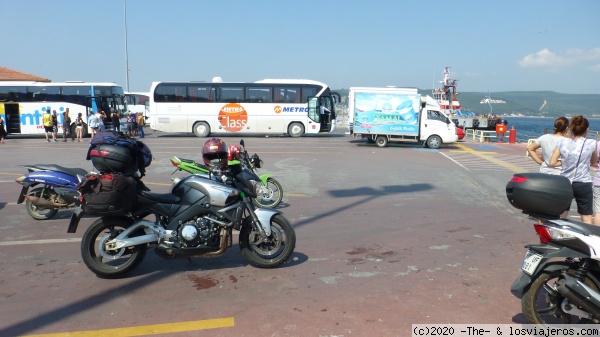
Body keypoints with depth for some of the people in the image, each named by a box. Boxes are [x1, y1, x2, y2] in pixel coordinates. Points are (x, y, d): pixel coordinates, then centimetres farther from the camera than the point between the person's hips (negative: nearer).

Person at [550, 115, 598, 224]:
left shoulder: (562, 142, -2)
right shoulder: (591, 144, -6)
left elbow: (552, 163, -3)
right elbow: (594, 163, 8)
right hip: (583, 184, -2)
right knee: (587, 218, 6)